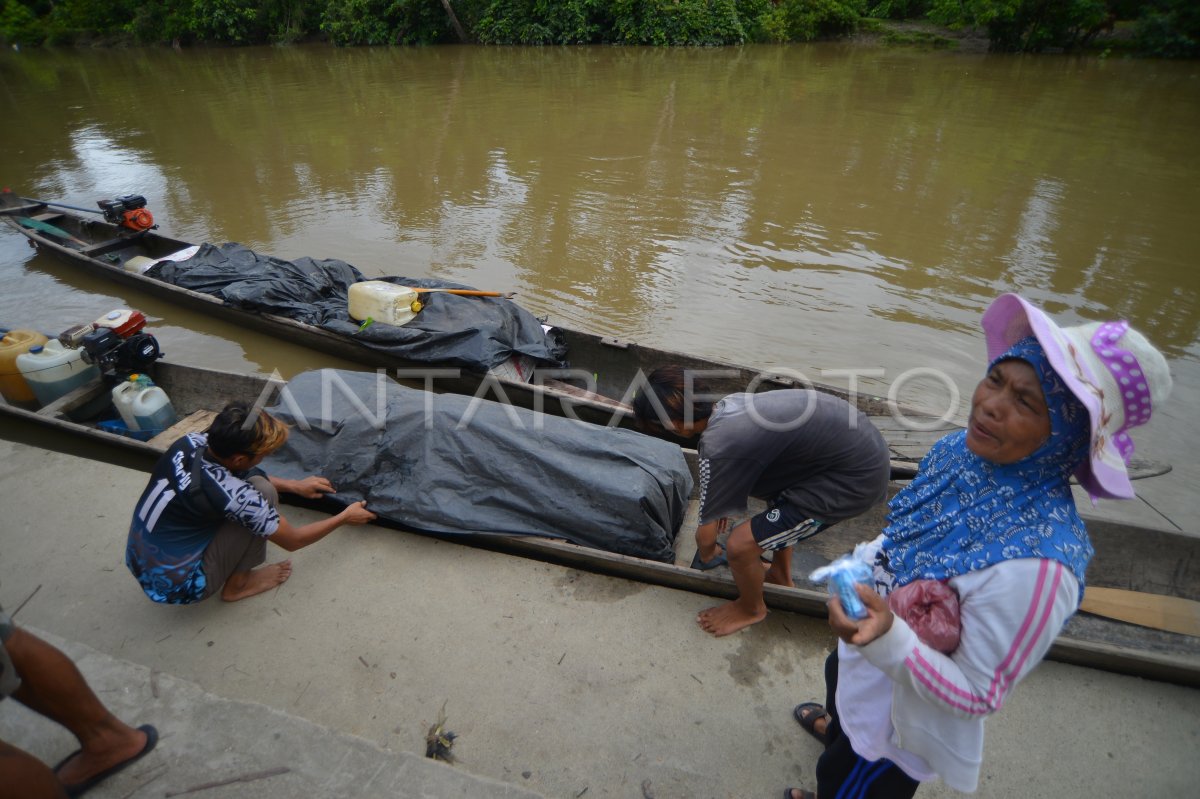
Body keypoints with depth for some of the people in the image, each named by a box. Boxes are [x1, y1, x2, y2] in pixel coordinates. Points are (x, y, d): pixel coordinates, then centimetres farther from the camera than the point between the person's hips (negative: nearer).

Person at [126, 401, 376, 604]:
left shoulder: (190, 442, -11)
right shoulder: (232, 495, -30)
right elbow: (292, 540, -12)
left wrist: (295, 485, 16)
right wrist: (345, 517, 1)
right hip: (176, 587, -7)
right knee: (262, 491, -15)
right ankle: (237, 584, 2)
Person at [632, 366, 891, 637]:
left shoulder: (717, 449, -21)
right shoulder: (730, 402, 3)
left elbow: (706, 534, -6)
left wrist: (706, 555, 17)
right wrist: (722, 504, 40)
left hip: (855, 478, -9)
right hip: (862, 439, 9)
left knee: (740, 544, -5)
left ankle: (751, 609, 28)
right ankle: (781, 575, 50)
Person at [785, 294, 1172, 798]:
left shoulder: (1036, 564, -41)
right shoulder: (959, 450, -20)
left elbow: (979, 695, -30)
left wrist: (888, 640, -45)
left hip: (903, 716, -7)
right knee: (836, 682, 40)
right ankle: (837, 730, 75)